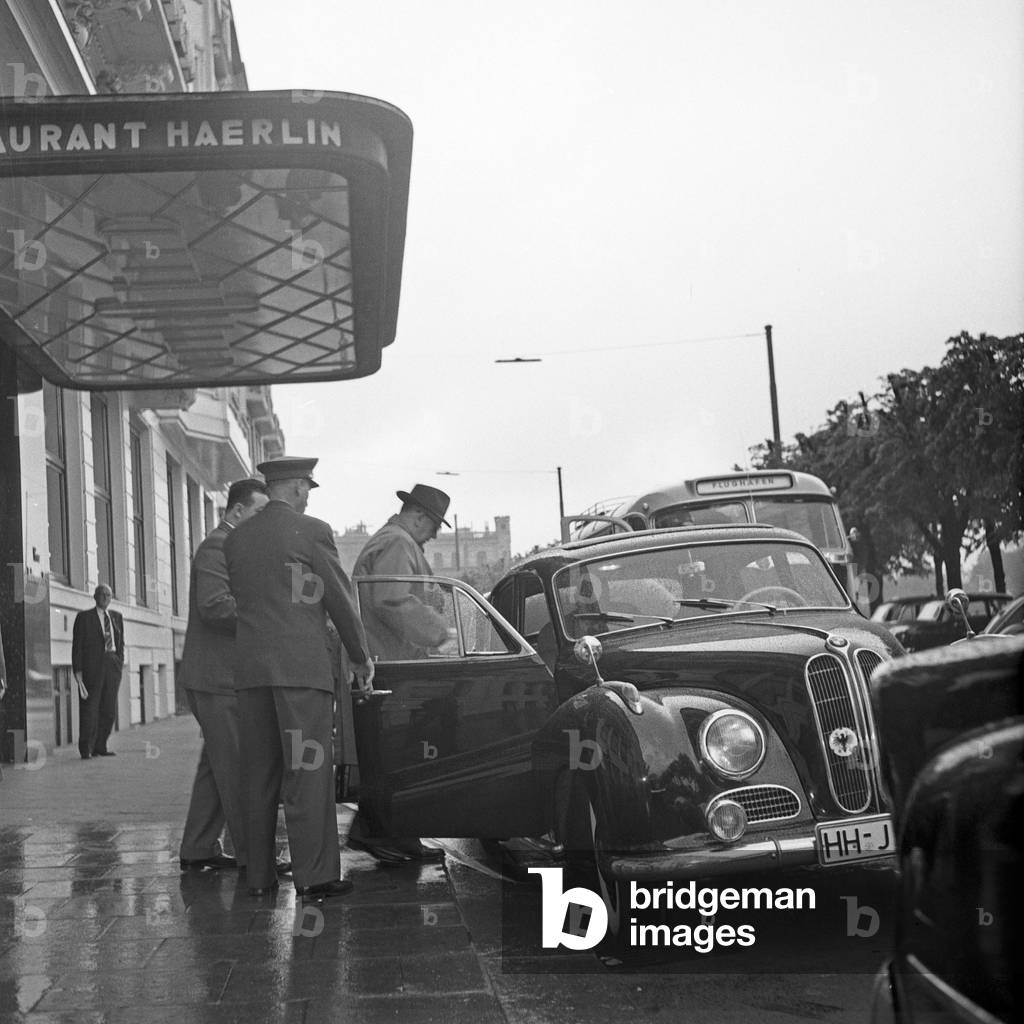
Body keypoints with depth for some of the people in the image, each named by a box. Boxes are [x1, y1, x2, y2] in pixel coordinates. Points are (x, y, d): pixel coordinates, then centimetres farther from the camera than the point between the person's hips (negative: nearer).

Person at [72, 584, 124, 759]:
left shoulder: (116, 617, 15)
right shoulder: (84, 617, 1)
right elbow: (77, 645, -2)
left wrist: (120, 664, 9)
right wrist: (78, 671, -10)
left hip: (112, 665, 4)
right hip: (92, 665, -4)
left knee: (109, 709, 2)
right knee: (89, 707, -5)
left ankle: (99, 747, 11)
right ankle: (86, 749, 2)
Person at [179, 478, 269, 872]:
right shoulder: (216, 547, -12)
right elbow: (214, 604, -24)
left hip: (225, 674, 10)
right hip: (216, 677, -10)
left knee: (218, 764, 13)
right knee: (236, 767, -7)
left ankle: (198, 849, 19)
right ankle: (251, 854, -3)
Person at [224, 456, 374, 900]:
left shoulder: (235, 539, 12)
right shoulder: (312, 531, -4)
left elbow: (239, 601, 12)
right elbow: (341, 601, -1)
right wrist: (361, 659, 11)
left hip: (250, 669, 5)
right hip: (301, 666, -5)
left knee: (259, 775, 10)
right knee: (309, 771, -3)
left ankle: (259, 875, 12)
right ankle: (314, 875, -3)